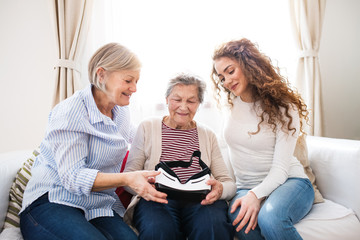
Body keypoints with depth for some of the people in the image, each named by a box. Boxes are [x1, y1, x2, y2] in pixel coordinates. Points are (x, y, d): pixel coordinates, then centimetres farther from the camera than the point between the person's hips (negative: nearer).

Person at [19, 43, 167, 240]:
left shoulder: (121, 110, 9)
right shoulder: (71, 112, -14)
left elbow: (130, 136, 31)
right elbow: (72, 176, -20)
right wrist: (127, 179, -32)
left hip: (99, 207, 5)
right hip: (53, 200, -4)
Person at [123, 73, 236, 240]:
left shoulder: (208, 135, 14)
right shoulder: (147, 128, 8)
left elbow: (229, 183, 9)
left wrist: (220, 189, -16)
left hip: (200, 201, 2)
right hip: (156, 200, -1)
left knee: (214, 227, -32)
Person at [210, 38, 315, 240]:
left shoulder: (284, 108, -10)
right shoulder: (231, 103, 4)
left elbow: (280, 167, -16)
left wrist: (256, 195, -29)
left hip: (289, 182, 0)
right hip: (246, 187, 1)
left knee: (270, 218, -36)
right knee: (240, 219, -37)